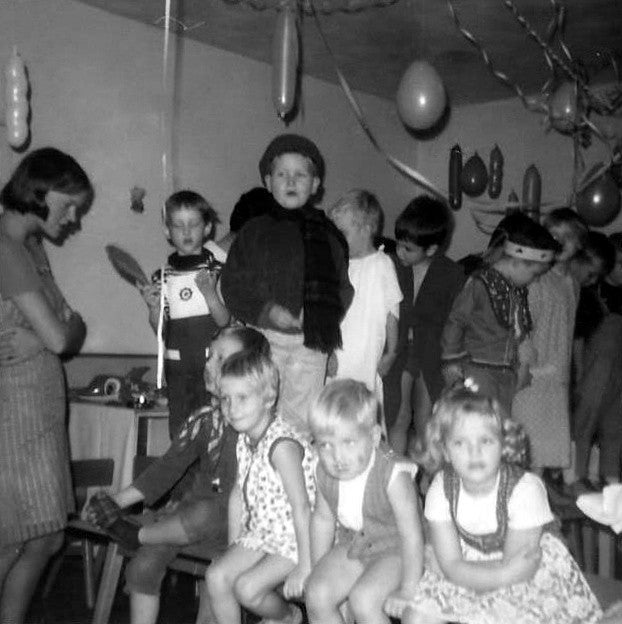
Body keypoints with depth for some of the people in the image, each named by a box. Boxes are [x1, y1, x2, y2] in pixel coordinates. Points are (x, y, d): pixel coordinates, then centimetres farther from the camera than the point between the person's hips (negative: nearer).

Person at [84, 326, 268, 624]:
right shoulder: (205, 417, 4)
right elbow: (169, 466, 7)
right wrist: (116, 501, -1)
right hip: (198, 503, 5)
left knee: (202, 515, -35)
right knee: (144, 565, -11)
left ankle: (135, 534, -9)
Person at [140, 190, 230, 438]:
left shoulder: (217, 271, -2)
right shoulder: (162, 276, 5)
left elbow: (224, 321, -4)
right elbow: (160, 330, 8)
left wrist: (209, 293, -20)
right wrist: (153, 307, -12)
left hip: (212, 361, -2)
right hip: (177, 364, 2)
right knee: (179, 432, 6)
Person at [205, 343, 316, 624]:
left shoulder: (282, 445, -25)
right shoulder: (245, 441, 2)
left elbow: (301, 507, -24)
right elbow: (239, 494, 10)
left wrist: (304, 565, -21)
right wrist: (234, 547, 11)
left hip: (293, 538, -8)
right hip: (261, 533, 8)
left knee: (247, 588, -18)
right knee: (216, 576, -7)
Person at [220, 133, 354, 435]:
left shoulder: (328, 235, 8)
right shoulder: (255, 232, 4)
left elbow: (342, 287, 6)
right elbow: (233, 284, -1)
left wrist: (321, 314, -12)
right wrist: (266, 311, -16)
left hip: (312, 342, 1)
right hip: (265, 338, -1)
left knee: (301, 416, 6)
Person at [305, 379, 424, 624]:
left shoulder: (393, 475, -30)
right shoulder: (325, 473, -11)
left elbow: (411, 534, -25)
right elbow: (323, 519, 5)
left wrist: (408, 589, -19)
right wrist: (317, 570, 9)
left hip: (394, 550, -5)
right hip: (352, 547, 6)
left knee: (363, 599, -27)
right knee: (316, 595, -13)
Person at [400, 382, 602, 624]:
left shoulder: (525, 489, -27)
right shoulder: (442, 489, -18)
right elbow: (453, 567, -16)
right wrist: (505, 574, -32)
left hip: (534, 579, -2)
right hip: (464, 576, 3)